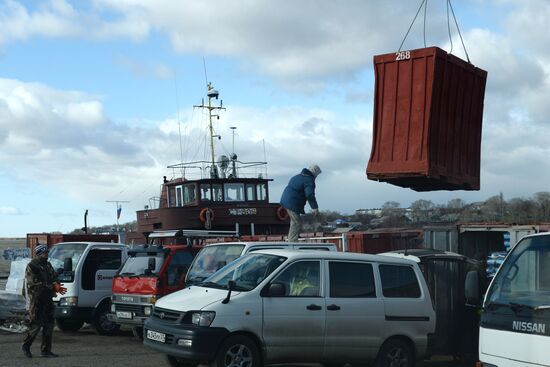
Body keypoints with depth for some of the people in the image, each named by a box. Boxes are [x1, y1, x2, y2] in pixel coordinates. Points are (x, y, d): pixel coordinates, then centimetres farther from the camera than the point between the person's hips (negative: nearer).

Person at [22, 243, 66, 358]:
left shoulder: (47, 265, 15)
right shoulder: (31, 267, -10)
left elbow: (54, 277, 17)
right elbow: (36, 284, -18)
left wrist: (56, 284, -7)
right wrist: (53, 287, -20)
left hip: (48, 299, 8)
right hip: (36, 300, -7)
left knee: (49, 325, 5)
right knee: (36, 324, -5)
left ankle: (46, 350, 11)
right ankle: (26, 346, 13)